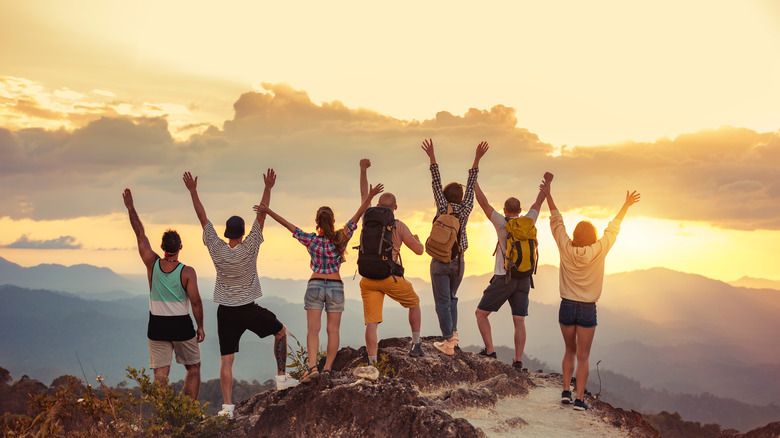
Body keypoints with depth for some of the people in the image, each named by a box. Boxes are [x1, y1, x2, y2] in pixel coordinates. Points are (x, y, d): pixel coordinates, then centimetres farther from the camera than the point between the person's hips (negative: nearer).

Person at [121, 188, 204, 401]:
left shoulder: (152, 264, -6)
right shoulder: (187, 271, -13)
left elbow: (140, 234, 2)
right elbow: (195, 301, -12)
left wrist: (130, 208, 9)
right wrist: (200, 326, 0)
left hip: (157, 325, 2)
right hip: (181, 325, -2)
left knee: (161, 372, 3)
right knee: (193, 369, 14)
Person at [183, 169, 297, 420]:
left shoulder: (217, 250, -6)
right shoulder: (250, 248, -10)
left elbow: (203, 218, -2)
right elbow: (261, 215, -9)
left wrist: (193, 191, 2)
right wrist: (268, 188, -8)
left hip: (226, 312, 2)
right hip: (250, 310, -2)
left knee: (226, 359, 2)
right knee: (281, 332, 21)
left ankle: (227, 406, -4)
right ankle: (282, 377, 19)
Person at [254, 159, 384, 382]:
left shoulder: (311, 240, -6)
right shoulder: (341, 238, -5)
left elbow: (288, 225, -3)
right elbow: (357, 216, -8)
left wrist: (268, 211, 2)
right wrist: (370, 196, -9)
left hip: (315, 285, -1)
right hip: (336, 286, 1)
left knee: (313, 329, -4)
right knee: (333, 330, 5)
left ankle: (312, 366, -21)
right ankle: (327, 368, 3)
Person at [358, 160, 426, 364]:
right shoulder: (399, 226, -2)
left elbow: (364, 194, 22)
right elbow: (419, 250, 1)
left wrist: (363, 170, 28)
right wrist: (417, 240, 23)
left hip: (368, 277, 2)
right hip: (390, 277, -2)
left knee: (372, 321, -2)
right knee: (414, 303, 23)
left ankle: (372, 363, -9)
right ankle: (416, 345, 19)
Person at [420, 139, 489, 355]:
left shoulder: (443, 209, -11)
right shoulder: (465, 210, -4)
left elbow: (436, 183, -13)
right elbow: (471, 186, -1)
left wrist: (431, 156, -13)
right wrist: (477, 158, 2)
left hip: (440, 262, -4)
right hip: (458, 261, 4)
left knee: (443, 302, 0)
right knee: (451, 298, 23)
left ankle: (448, 343, -1)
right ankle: (453, 334, 19)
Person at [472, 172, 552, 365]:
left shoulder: (502, 223, -8)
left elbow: (483, 203, -6)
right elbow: (538, 203, 21)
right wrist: (547, 183, 35)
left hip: (503, 278, -4)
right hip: (524, 280, 5)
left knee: (481, 313, 6)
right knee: (519, 322, 4)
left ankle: (489, 351, -5)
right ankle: (518, 361, -5)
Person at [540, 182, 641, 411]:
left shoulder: (566, 248, -6)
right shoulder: (598, 251, -9)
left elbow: (556, 221, 5)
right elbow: (613, 228, 3)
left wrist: (548, 196, 15)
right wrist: (626, 205, 15)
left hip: (566, 307, 2)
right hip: (587, 310, -2)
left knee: (570, 351, 18)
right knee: (583, 356, 2)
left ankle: (566, 390, 12)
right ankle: (579, 398, -2)